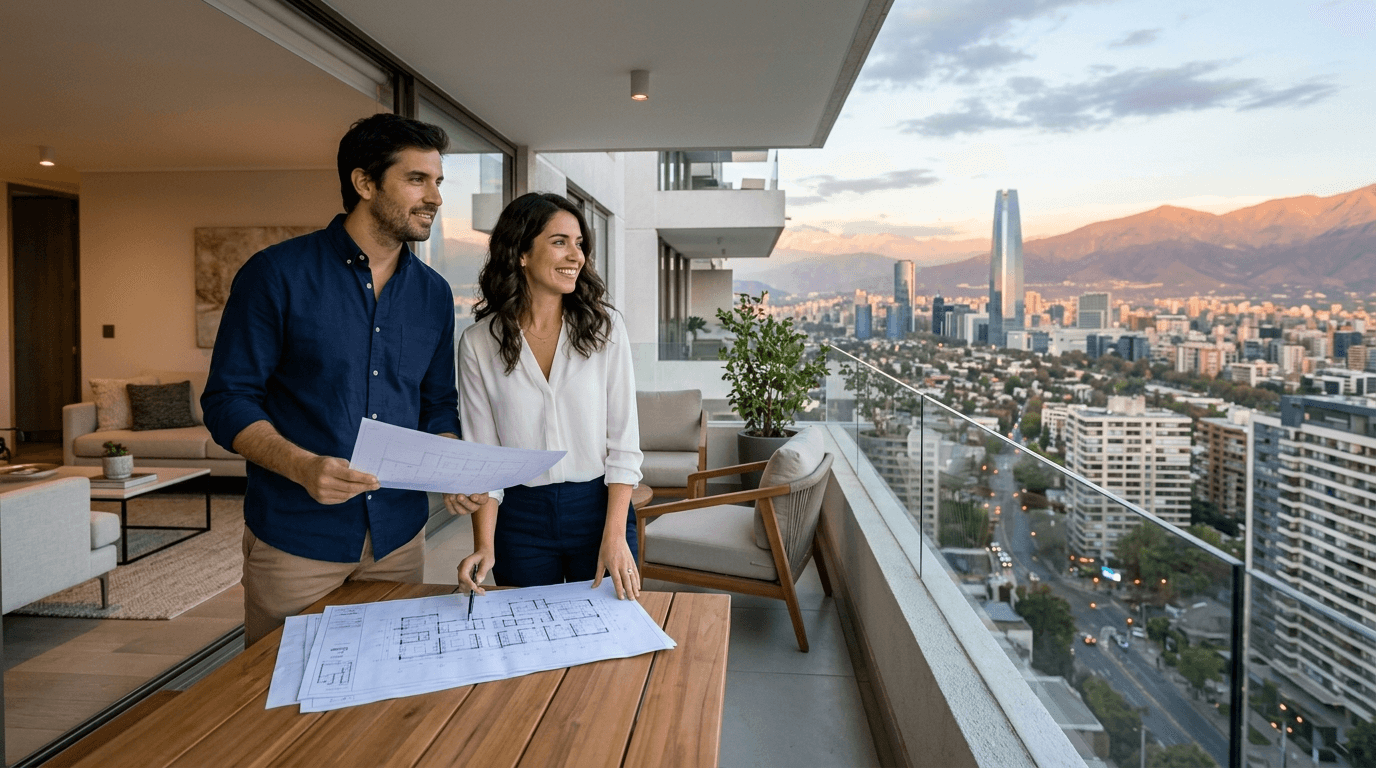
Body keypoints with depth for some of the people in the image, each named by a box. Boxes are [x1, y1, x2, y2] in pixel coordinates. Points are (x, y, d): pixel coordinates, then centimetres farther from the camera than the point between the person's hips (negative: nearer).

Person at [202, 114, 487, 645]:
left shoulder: (433, 293, 6)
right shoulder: (277, 274, -8)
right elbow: (228, 400, -9)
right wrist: (302, 466, -26)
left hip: (399, 537, 4)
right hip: (293, 540, -4)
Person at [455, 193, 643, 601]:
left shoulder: (605, 327, -3)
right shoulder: (478, 343, -3)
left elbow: (623, 442, -5)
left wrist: (615, 535, -14)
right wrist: (484, 546, -14)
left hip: (599, 508, 0)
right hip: (520, 518, 0)